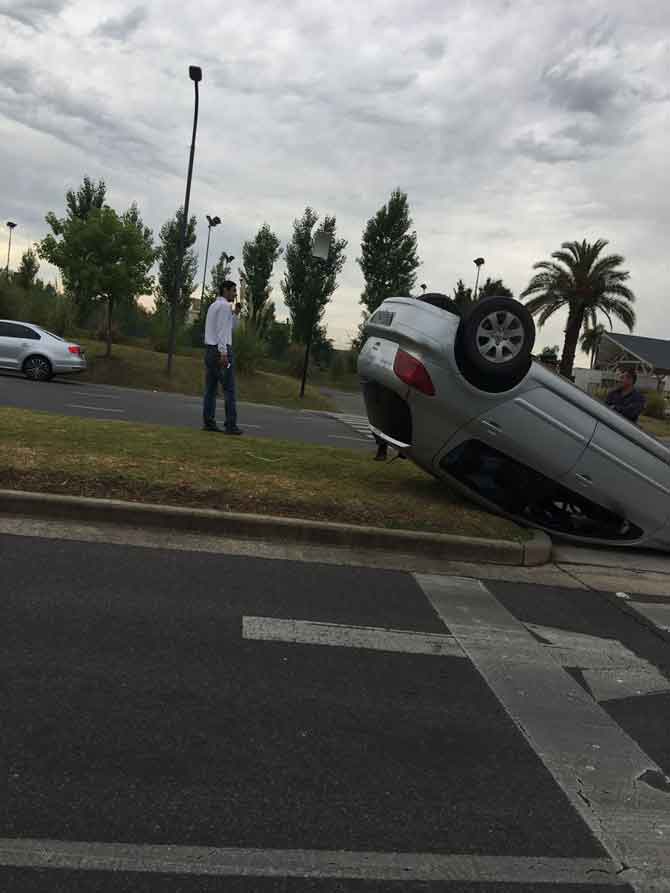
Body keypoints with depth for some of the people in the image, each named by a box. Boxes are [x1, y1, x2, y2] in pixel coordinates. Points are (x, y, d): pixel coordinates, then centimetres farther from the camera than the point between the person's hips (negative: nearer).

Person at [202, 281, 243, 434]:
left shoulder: (213, 306, 21)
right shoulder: (225, 305, -9)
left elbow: (231, 329, 26)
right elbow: (221, 330, -19)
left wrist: (236, 313, 14)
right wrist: (223, 353, -25)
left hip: (210, 350, 9)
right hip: (221, 350, -9)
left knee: (211, 388, 6)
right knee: (229, 389, -7)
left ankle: (208, 422, 2)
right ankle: (231, 425, -9)